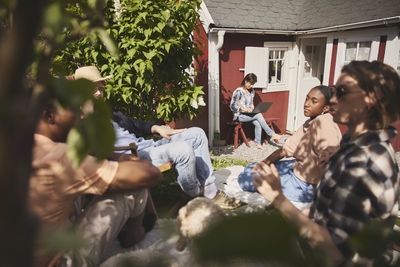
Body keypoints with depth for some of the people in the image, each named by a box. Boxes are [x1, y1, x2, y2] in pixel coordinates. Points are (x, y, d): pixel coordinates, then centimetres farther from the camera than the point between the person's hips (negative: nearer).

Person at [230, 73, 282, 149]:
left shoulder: (251, 91, 11)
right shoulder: (238, 91, -12)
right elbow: (232, 107, -13)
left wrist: (251, 108, -2)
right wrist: (243, 109, -26)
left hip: (249, 114, 7)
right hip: (239, 116, -7)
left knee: (257, 123, -24)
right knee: (258, 115, -26)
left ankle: (258, 144, -18)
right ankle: (272, 134, -20)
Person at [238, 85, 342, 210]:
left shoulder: (323, 124, -26)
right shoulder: (310, 123, 5)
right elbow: (286, 148, 7)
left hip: (306, 185, -10)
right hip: (297, 168, 10)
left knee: (245, 178, -9)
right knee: (250, 168, 18)